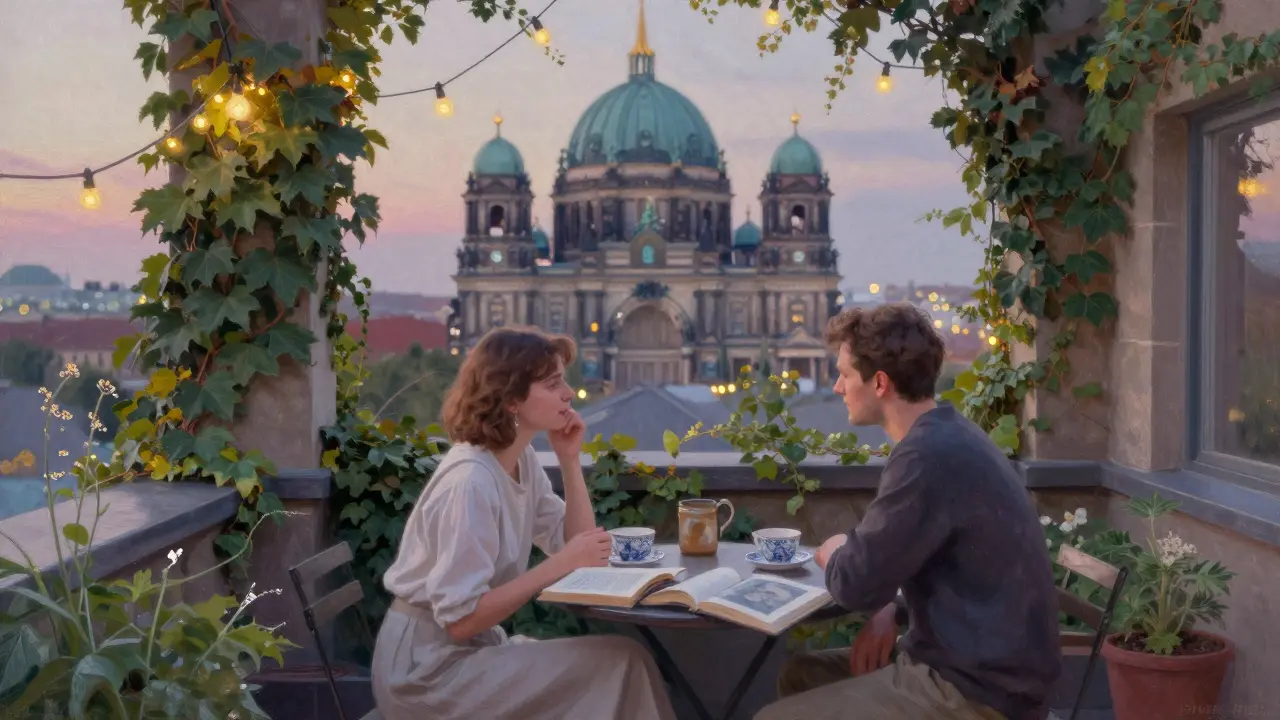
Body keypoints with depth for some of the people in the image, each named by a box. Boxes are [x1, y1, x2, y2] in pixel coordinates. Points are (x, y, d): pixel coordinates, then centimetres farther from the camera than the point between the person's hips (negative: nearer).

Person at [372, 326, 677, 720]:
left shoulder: (522, 459, 3)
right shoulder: (470, 481, -24)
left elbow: (575, 543, 2)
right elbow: (460, 619, -24)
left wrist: (570, 461, -5)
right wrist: (557, 566, -24)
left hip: (475, 645, 8)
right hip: (429, 666, -8)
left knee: (619, 662, -2)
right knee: (620, 664, -17)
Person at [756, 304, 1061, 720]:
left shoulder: (929, 456, -24)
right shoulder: (947, 436, 9)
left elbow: (855, 584, -20)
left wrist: (834, 554, 2)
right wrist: (891, 611, 2)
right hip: (976, 660, 10)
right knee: (801, 675, 16)